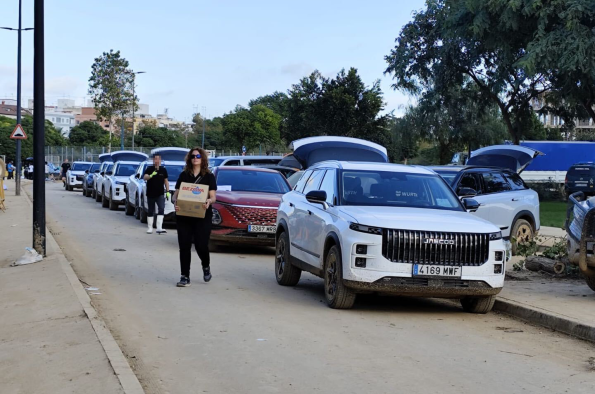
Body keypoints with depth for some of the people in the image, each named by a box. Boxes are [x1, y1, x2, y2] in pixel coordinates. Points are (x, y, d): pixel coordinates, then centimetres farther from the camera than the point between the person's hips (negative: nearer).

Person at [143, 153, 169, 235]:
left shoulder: (163, 169, 7)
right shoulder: (149, 169, -2)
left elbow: (166, 181, 14)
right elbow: (144, 177, -17)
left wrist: (167, 191, 6)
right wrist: (151, 175, -37)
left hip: (160, 194, 1)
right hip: (150, 194, -1)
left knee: (161, 209, -15)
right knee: (151, 211, 8)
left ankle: (159, 228, -21)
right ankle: (149, 228, 17)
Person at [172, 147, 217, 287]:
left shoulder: (209, 176, 5)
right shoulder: (184, 175, 10)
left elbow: (213, 196, -1)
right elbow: (176, 194, 10)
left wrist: (209, 201, -24)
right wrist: (175, 202, -13)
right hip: (183, 216, 2)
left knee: (201, 245, -6)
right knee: (184, 246, -1)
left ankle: (206, 266, 26)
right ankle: (185, 277, 4)